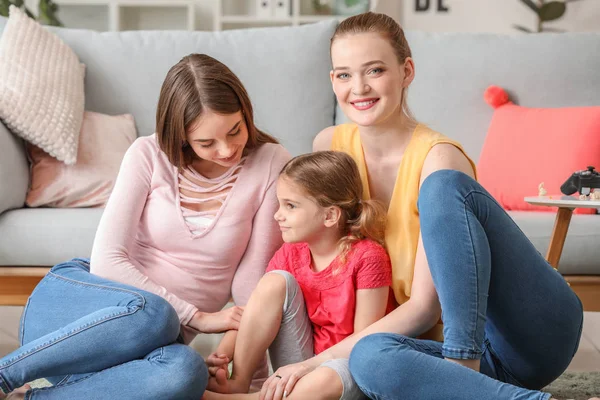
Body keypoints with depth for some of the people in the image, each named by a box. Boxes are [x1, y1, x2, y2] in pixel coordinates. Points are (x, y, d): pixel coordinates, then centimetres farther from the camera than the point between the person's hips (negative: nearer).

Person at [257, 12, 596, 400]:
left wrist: (317, 361, -24)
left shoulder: (438, 158, -17)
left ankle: (463, 367, -26)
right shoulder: (330, 146, 1)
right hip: (442, 343, 4)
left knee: (443, 185, -26)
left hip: (541, 328, -4)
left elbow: (424, 307, -20)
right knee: (370, 357, -32)